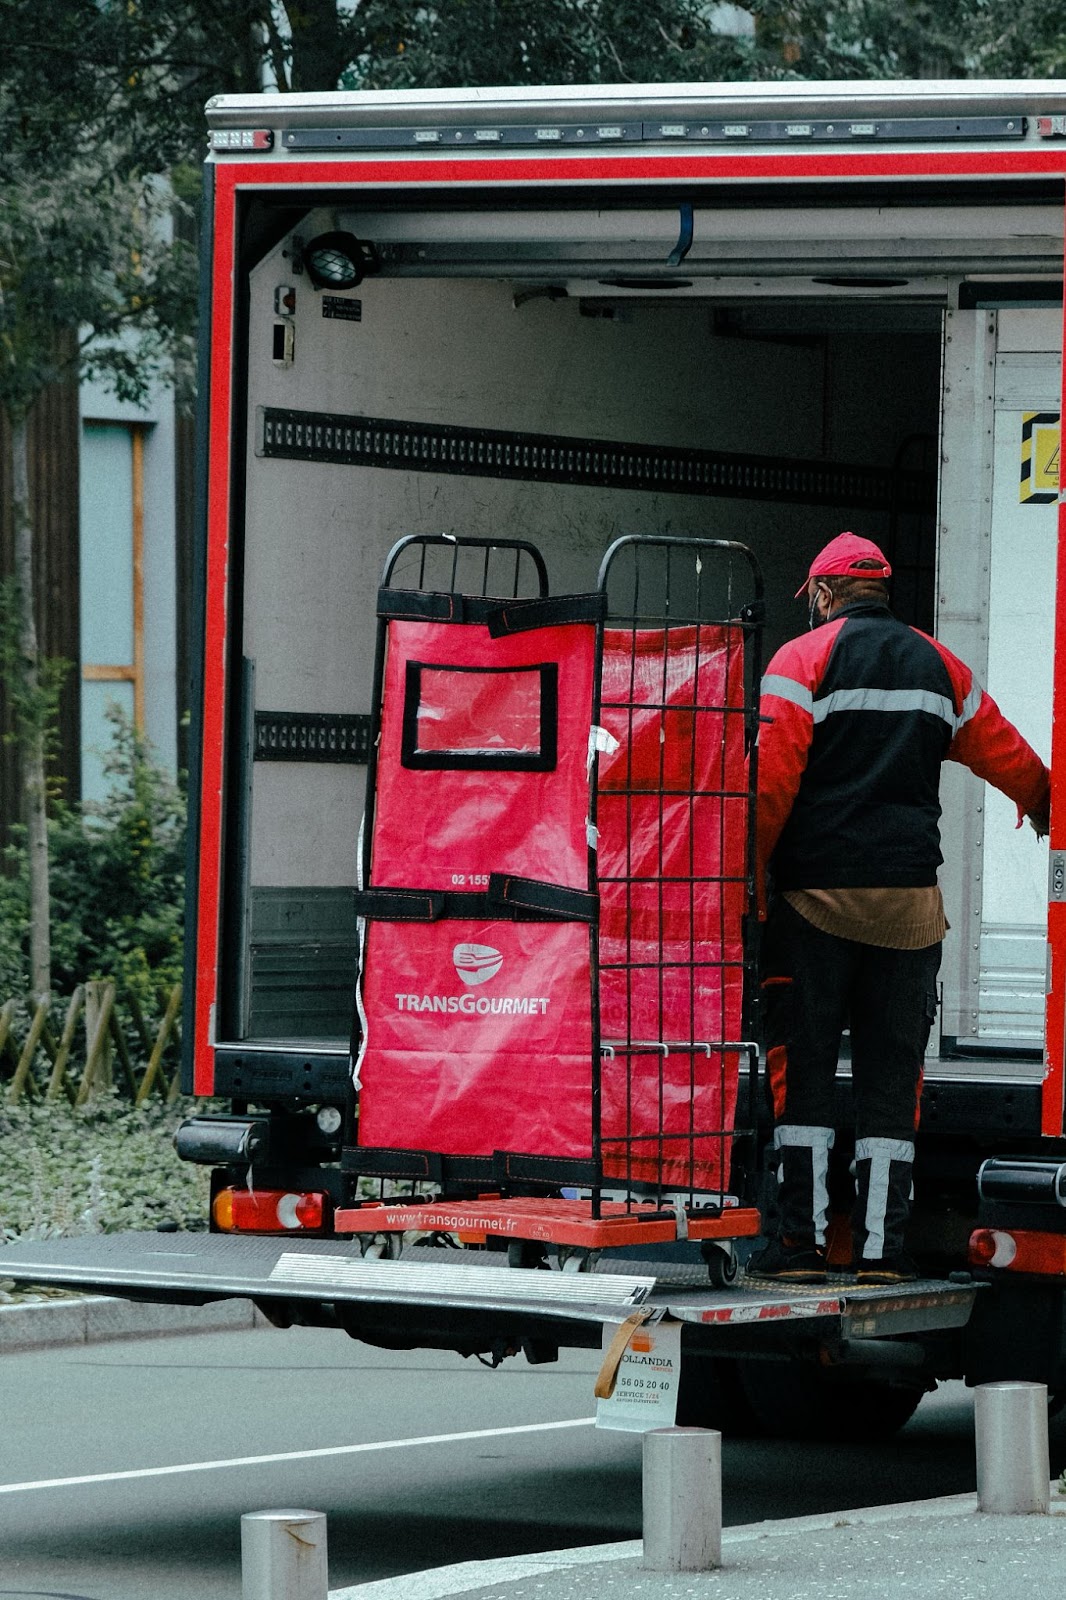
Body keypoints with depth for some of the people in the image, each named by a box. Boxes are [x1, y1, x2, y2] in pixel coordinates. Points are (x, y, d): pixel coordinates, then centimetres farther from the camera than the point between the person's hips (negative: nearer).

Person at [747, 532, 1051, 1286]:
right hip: (909, 898, 3)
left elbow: (771, 780, -11)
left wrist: (750, 878, -4)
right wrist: (1044, 806, 42)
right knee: (892, 1074, 6)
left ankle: (802, 1242, -4)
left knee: (802, 1069, 1)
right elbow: (1006, 753, 22)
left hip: (818, 892, -3)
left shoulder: (803, 660, -2)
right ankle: (881, 1246, 2)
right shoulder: (939, 666, 12)